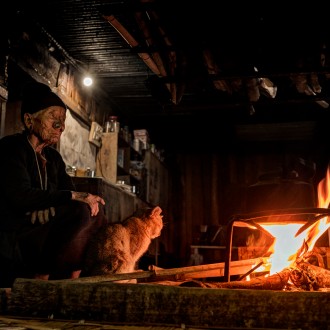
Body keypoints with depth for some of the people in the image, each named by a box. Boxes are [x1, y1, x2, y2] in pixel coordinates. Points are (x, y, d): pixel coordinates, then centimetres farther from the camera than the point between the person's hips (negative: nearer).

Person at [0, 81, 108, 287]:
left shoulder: (53, 157, 16)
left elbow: (70, 191, 8)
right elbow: (21, 196, -21)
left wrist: (86, 199, -17)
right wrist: (73, 197, -23)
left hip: (42, 231, 8)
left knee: (96, 209, -4)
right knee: (82, 215, -24)